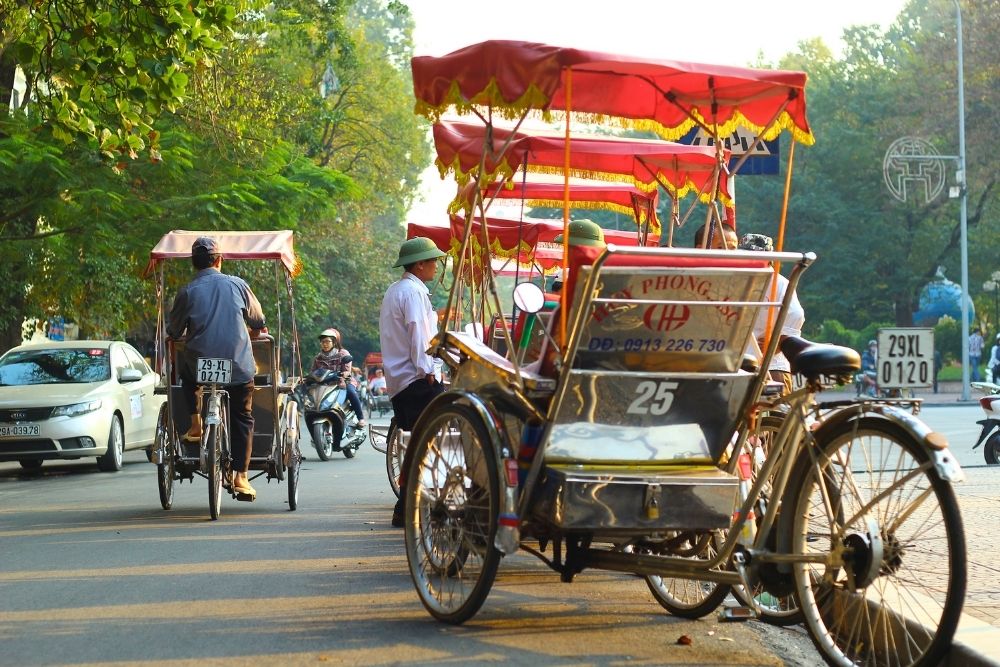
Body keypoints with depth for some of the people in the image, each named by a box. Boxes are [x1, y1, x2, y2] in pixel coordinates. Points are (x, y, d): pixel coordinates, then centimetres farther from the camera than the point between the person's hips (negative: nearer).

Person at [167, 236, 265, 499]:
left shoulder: (187, 292, -1)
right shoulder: (237, 285, 3)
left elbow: (174, 332, 7)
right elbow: (258, 321, 16)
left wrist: (183, 333, 31)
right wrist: (254, 333, 39)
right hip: (239, 366, 0)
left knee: (184, 367, 33)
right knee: (242, 418, 14)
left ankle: (196, 423, 23)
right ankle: (240, 475, 5)